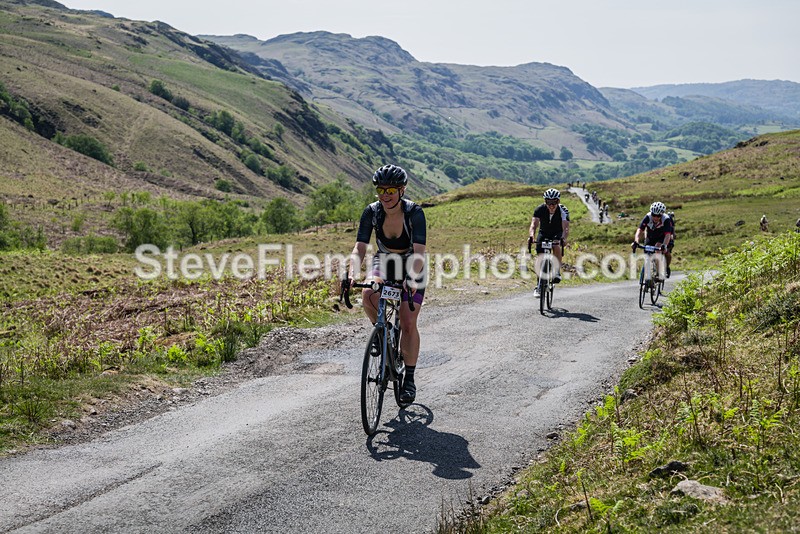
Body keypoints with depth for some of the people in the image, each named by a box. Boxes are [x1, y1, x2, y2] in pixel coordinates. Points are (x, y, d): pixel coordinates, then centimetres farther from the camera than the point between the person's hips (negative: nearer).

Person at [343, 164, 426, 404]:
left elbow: (419, 251, -36)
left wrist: (412, 279, -53)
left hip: (411, 266, -2)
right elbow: (360, 247, -25)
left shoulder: (414, 212, -26)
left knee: (408, 323, -13)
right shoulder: (371, 212, -18)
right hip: (384, 263, 3)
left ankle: (409, 379, 3)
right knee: (368, 296, -30)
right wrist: (351, 275, -43)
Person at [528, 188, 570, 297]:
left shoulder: (563, 211, -27)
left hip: (557, 234, -1)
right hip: (543, 233, 1)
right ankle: (539, 286, 2)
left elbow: (566, 228, -38)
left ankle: (557, 272, -21)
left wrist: (563, 238, -59)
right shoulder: (540, 209, -24)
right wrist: (531, 236, -55)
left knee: (557, 247, -34)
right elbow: (533, 224, -35)